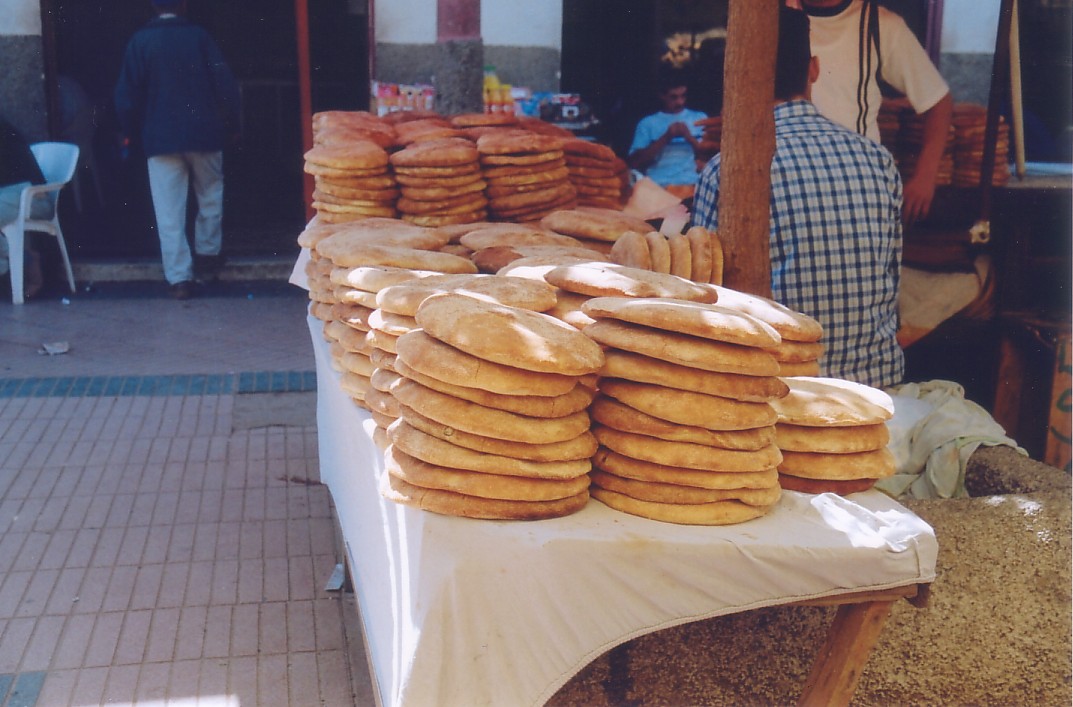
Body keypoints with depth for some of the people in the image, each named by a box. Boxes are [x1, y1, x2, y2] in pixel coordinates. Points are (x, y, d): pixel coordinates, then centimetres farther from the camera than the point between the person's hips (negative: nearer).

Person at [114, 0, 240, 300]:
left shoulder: (140, 41, -1)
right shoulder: (198, 36, -3)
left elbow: (127, 94, -1)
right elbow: (225, 84, -4)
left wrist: (129, 130, 13)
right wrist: (231, 125, 7)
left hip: (161, 137, 0)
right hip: (204, 134, 0)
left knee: (169, 209, 2)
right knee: (210, 197, 20)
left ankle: (179, 278, 0)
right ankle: (207, 257, 25)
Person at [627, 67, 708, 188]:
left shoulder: (700, 118, 19)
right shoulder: (647, 123, 14)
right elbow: (634, 162, 1)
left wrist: (689, 137, -4)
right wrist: (665, 138, -5)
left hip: (691, 184, 1)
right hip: (657, 185, -1)